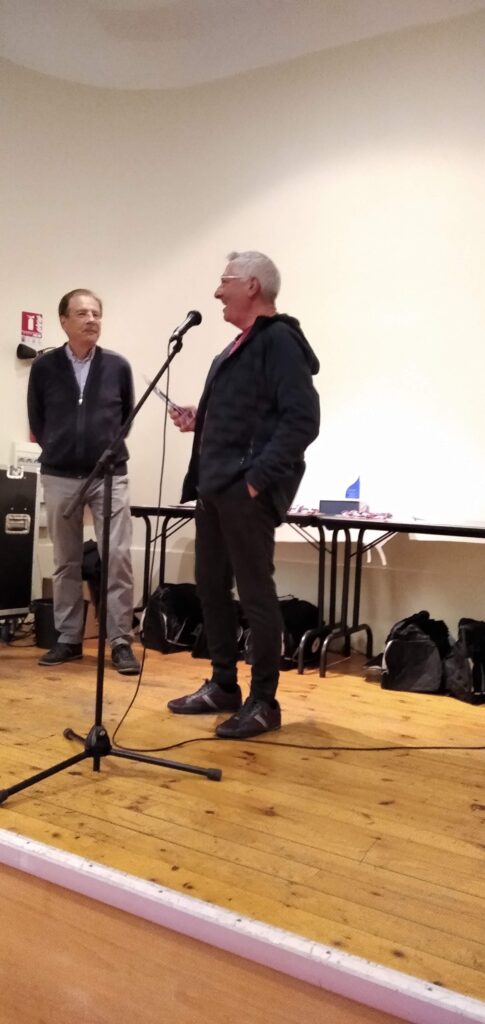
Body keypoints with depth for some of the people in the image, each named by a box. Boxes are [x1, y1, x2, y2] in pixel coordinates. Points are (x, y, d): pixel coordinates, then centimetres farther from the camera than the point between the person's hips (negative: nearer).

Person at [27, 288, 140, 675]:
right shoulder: (44, 367, 0)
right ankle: (68, 638, 21)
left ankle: (121, 642, 3)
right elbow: (36, 421, 10)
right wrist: (58, 450, 12)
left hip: (110, 476, -1)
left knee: (119, 558, -6)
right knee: (66, 562, 9)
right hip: (60, 477, 1)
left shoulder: (118, 366, -1)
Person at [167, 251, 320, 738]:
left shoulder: (279, 341, -10)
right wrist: (198, 421, 11)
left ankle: (263, 702, 11)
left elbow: (302, 419, -19)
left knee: (255, 594, -2)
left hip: (247, 490, -10)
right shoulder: (238, 347, 19)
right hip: (215, 486, 10)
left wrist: (260, 476, -22)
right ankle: (223, 686, 28)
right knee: (211, 586, 14)